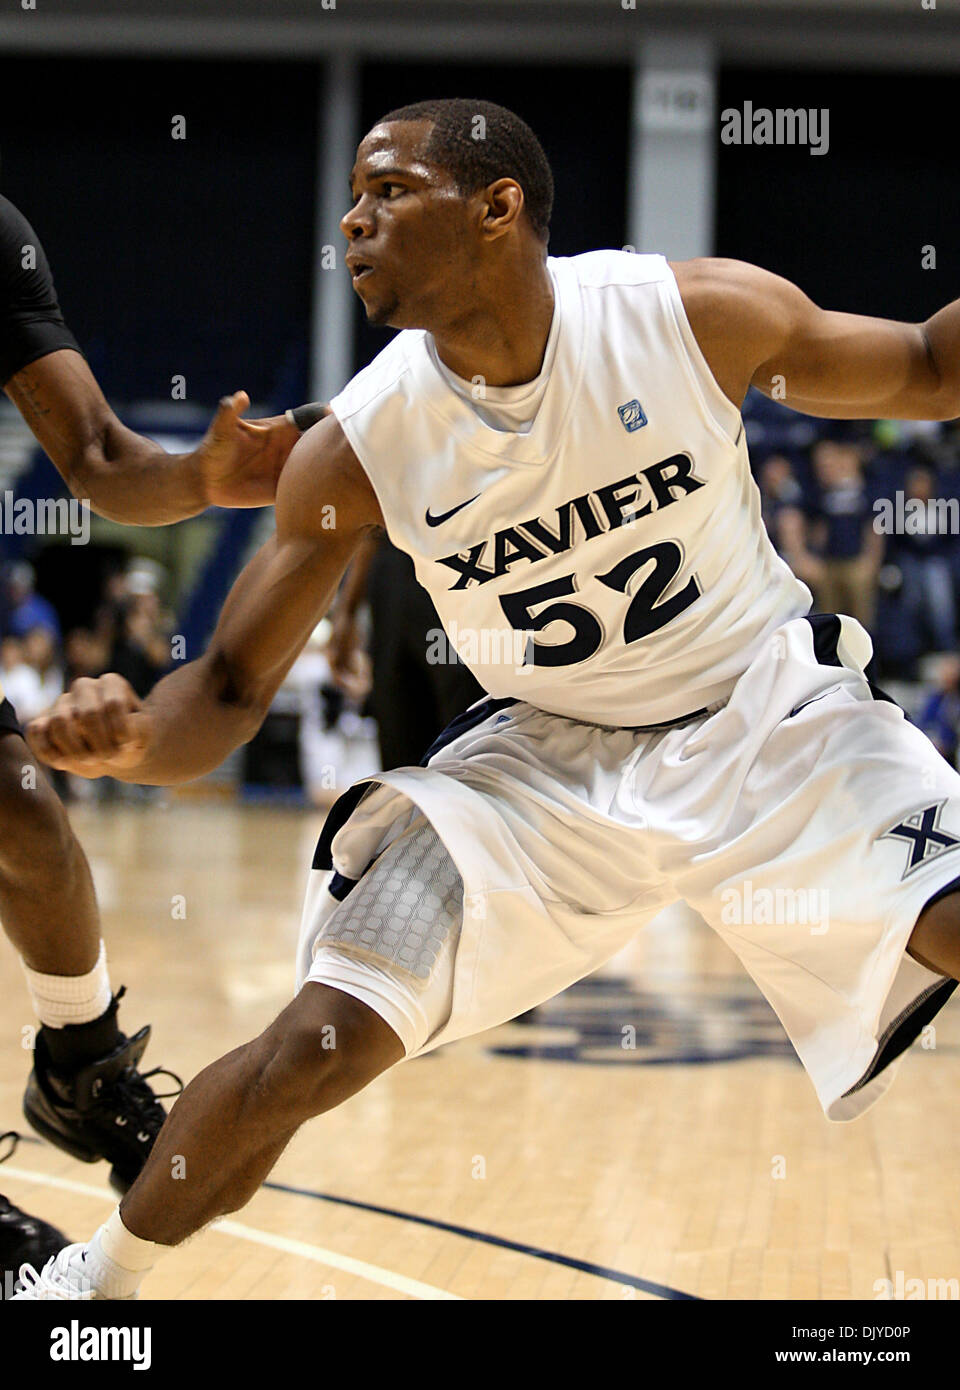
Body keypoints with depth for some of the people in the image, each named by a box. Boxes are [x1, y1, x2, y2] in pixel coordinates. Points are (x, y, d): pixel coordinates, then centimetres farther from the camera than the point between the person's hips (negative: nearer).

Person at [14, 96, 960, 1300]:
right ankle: (94, 1280, 16)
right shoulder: (355, 450, -15)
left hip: (766, 713, 0)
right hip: (547, 756, 1)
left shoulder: (703, 314, -18)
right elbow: (227, 692, -9)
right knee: (318, 1045, -9)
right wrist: (132, 740, -31)